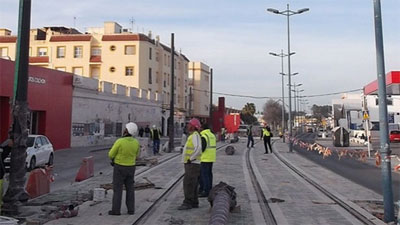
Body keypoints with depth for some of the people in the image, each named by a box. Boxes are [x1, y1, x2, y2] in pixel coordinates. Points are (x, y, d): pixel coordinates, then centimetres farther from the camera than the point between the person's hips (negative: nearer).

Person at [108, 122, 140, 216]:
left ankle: (116, 210, 9)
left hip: (120, 168, -4)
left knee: (117, 189, 5)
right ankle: (131, 209, 12)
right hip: (130, 167, 4)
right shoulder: (136, 142, -5)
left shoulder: (119, 141, -21)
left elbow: (111, 155, -10)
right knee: (130, 189, 12)